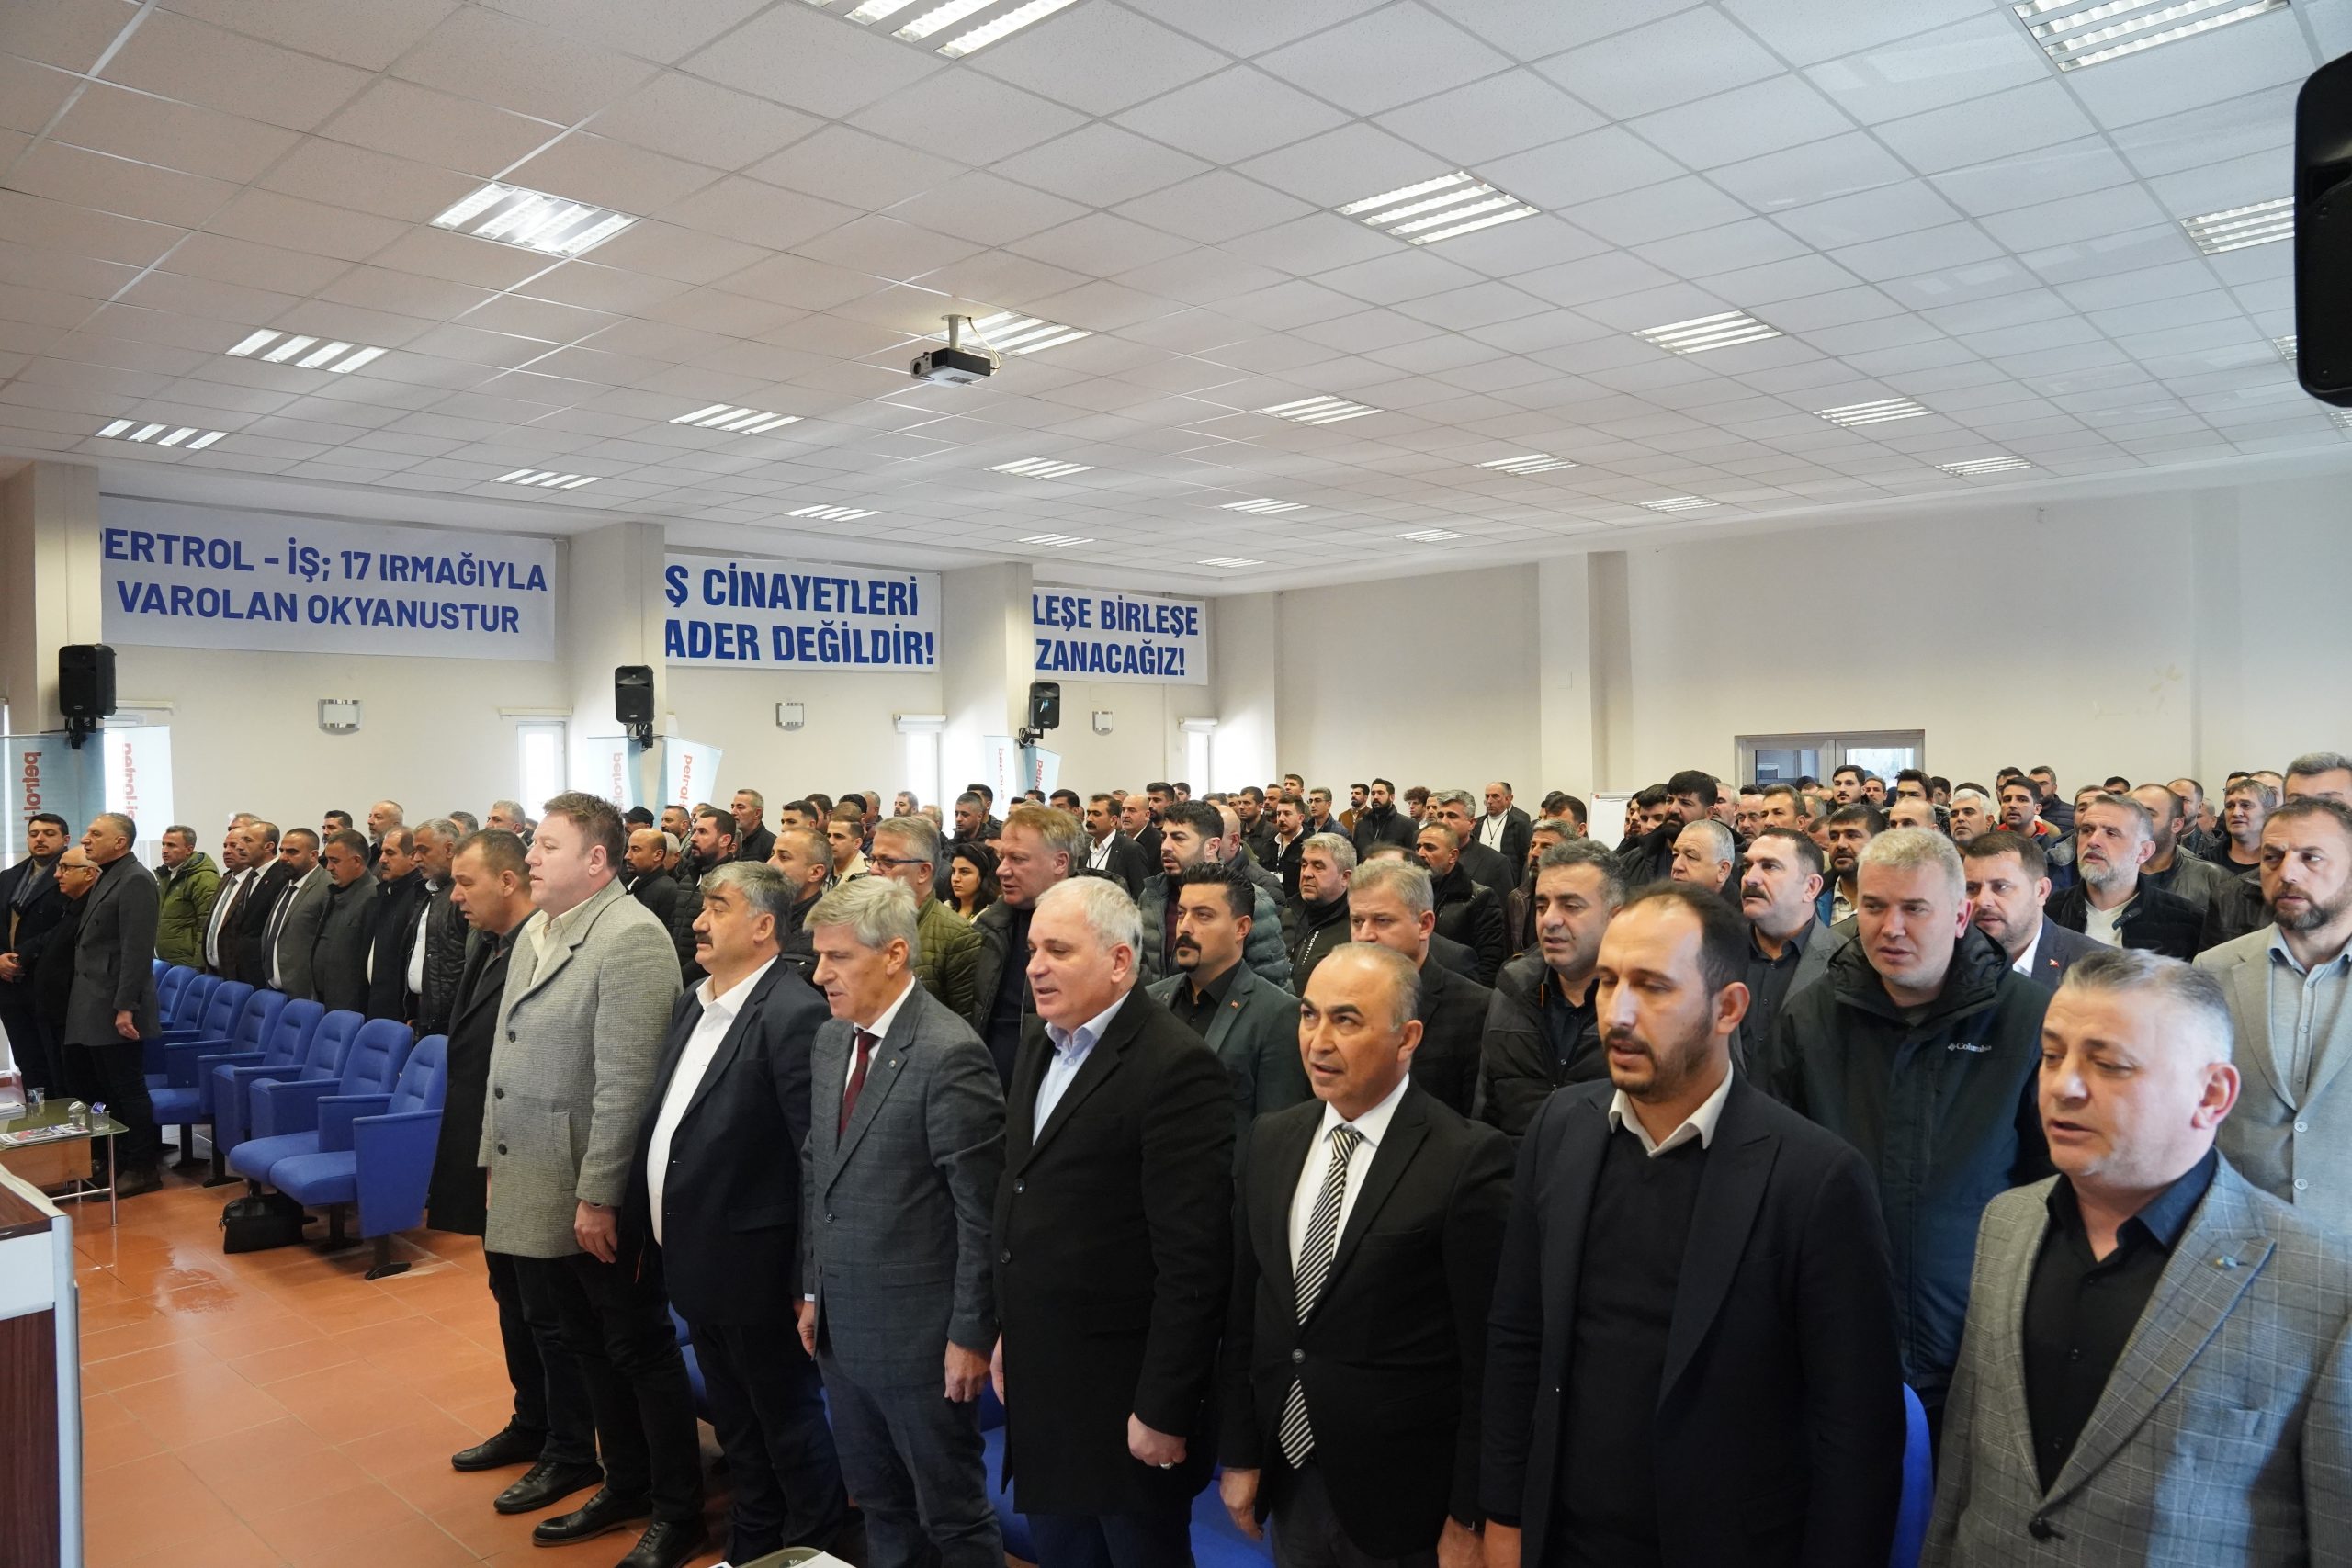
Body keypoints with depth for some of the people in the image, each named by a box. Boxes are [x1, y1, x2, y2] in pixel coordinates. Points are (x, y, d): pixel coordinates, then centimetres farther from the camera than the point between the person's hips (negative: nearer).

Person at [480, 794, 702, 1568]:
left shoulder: (630, 937, -19)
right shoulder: (534, 932, 10)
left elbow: (625, 1081, -23)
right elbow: (510, 1056, 15)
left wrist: (598, 1196, -22)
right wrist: (498, 1164, 15)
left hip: (597, 1198, -8)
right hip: (540, 1190, 8)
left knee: (640, 1350, 6)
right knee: (588, 1346, 20)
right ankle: (625, 1483, 36)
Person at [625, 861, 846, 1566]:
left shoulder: (792, 1013, -20)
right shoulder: (693, 1002, 8)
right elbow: (664, 1123, 12)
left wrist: (811, 1281, -20)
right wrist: (647, 1230, 11)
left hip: (753, 1267, -8)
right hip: (696, 1260, 8)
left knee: (789, 1426, 10)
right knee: (736, 1428, 23)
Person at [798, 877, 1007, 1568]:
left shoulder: (949, 1054, -20)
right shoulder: (830, 1037, 5)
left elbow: (982, 1212, -18)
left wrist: (971, 1333, -15)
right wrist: (814, 1289, 12)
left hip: (920, 1329, -7)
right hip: (840, 1322, 7)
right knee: (878, 1501, 22)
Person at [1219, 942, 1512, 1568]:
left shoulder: (1470, 1159, -17)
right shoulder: (1267, 1142, 2)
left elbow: (1488, 1358, -14)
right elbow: (1243, 1310, 7)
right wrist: (1238, 1454, 6)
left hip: (1400, 1496, -5)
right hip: (1287, 1483, 5)